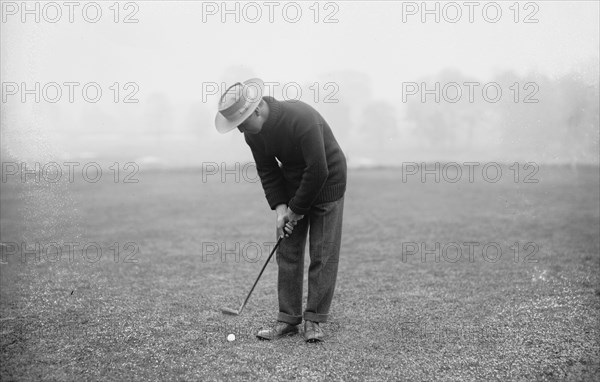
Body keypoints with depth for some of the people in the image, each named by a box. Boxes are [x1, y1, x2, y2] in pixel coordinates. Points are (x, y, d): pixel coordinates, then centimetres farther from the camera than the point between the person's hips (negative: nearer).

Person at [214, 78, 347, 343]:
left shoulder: (301, 118, -33)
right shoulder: (253, 132, -11)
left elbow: (318, 170, -31)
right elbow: (267, 170, 0)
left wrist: (297, 209, -21)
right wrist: (279, 206, -12)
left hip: (326, 184, -6)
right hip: (292, 186, 6)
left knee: (323, 255, -5)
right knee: (287, 253, 3)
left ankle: (314, 320, 4)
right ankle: (288, 319, 10)